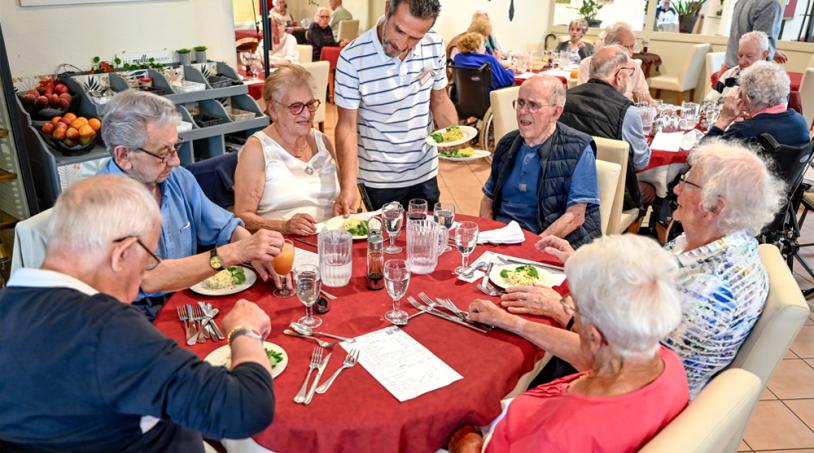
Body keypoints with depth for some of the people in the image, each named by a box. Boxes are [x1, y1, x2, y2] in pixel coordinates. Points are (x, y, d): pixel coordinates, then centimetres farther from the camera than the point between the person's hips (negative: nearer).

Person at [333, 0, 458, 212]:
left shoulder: (435, 46, -6)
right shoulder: (352, 58, -18)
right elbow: (347, 125, -16)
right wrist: (348, 186, -26)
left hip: (426, 174, 4)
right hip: (378, 180, -3)